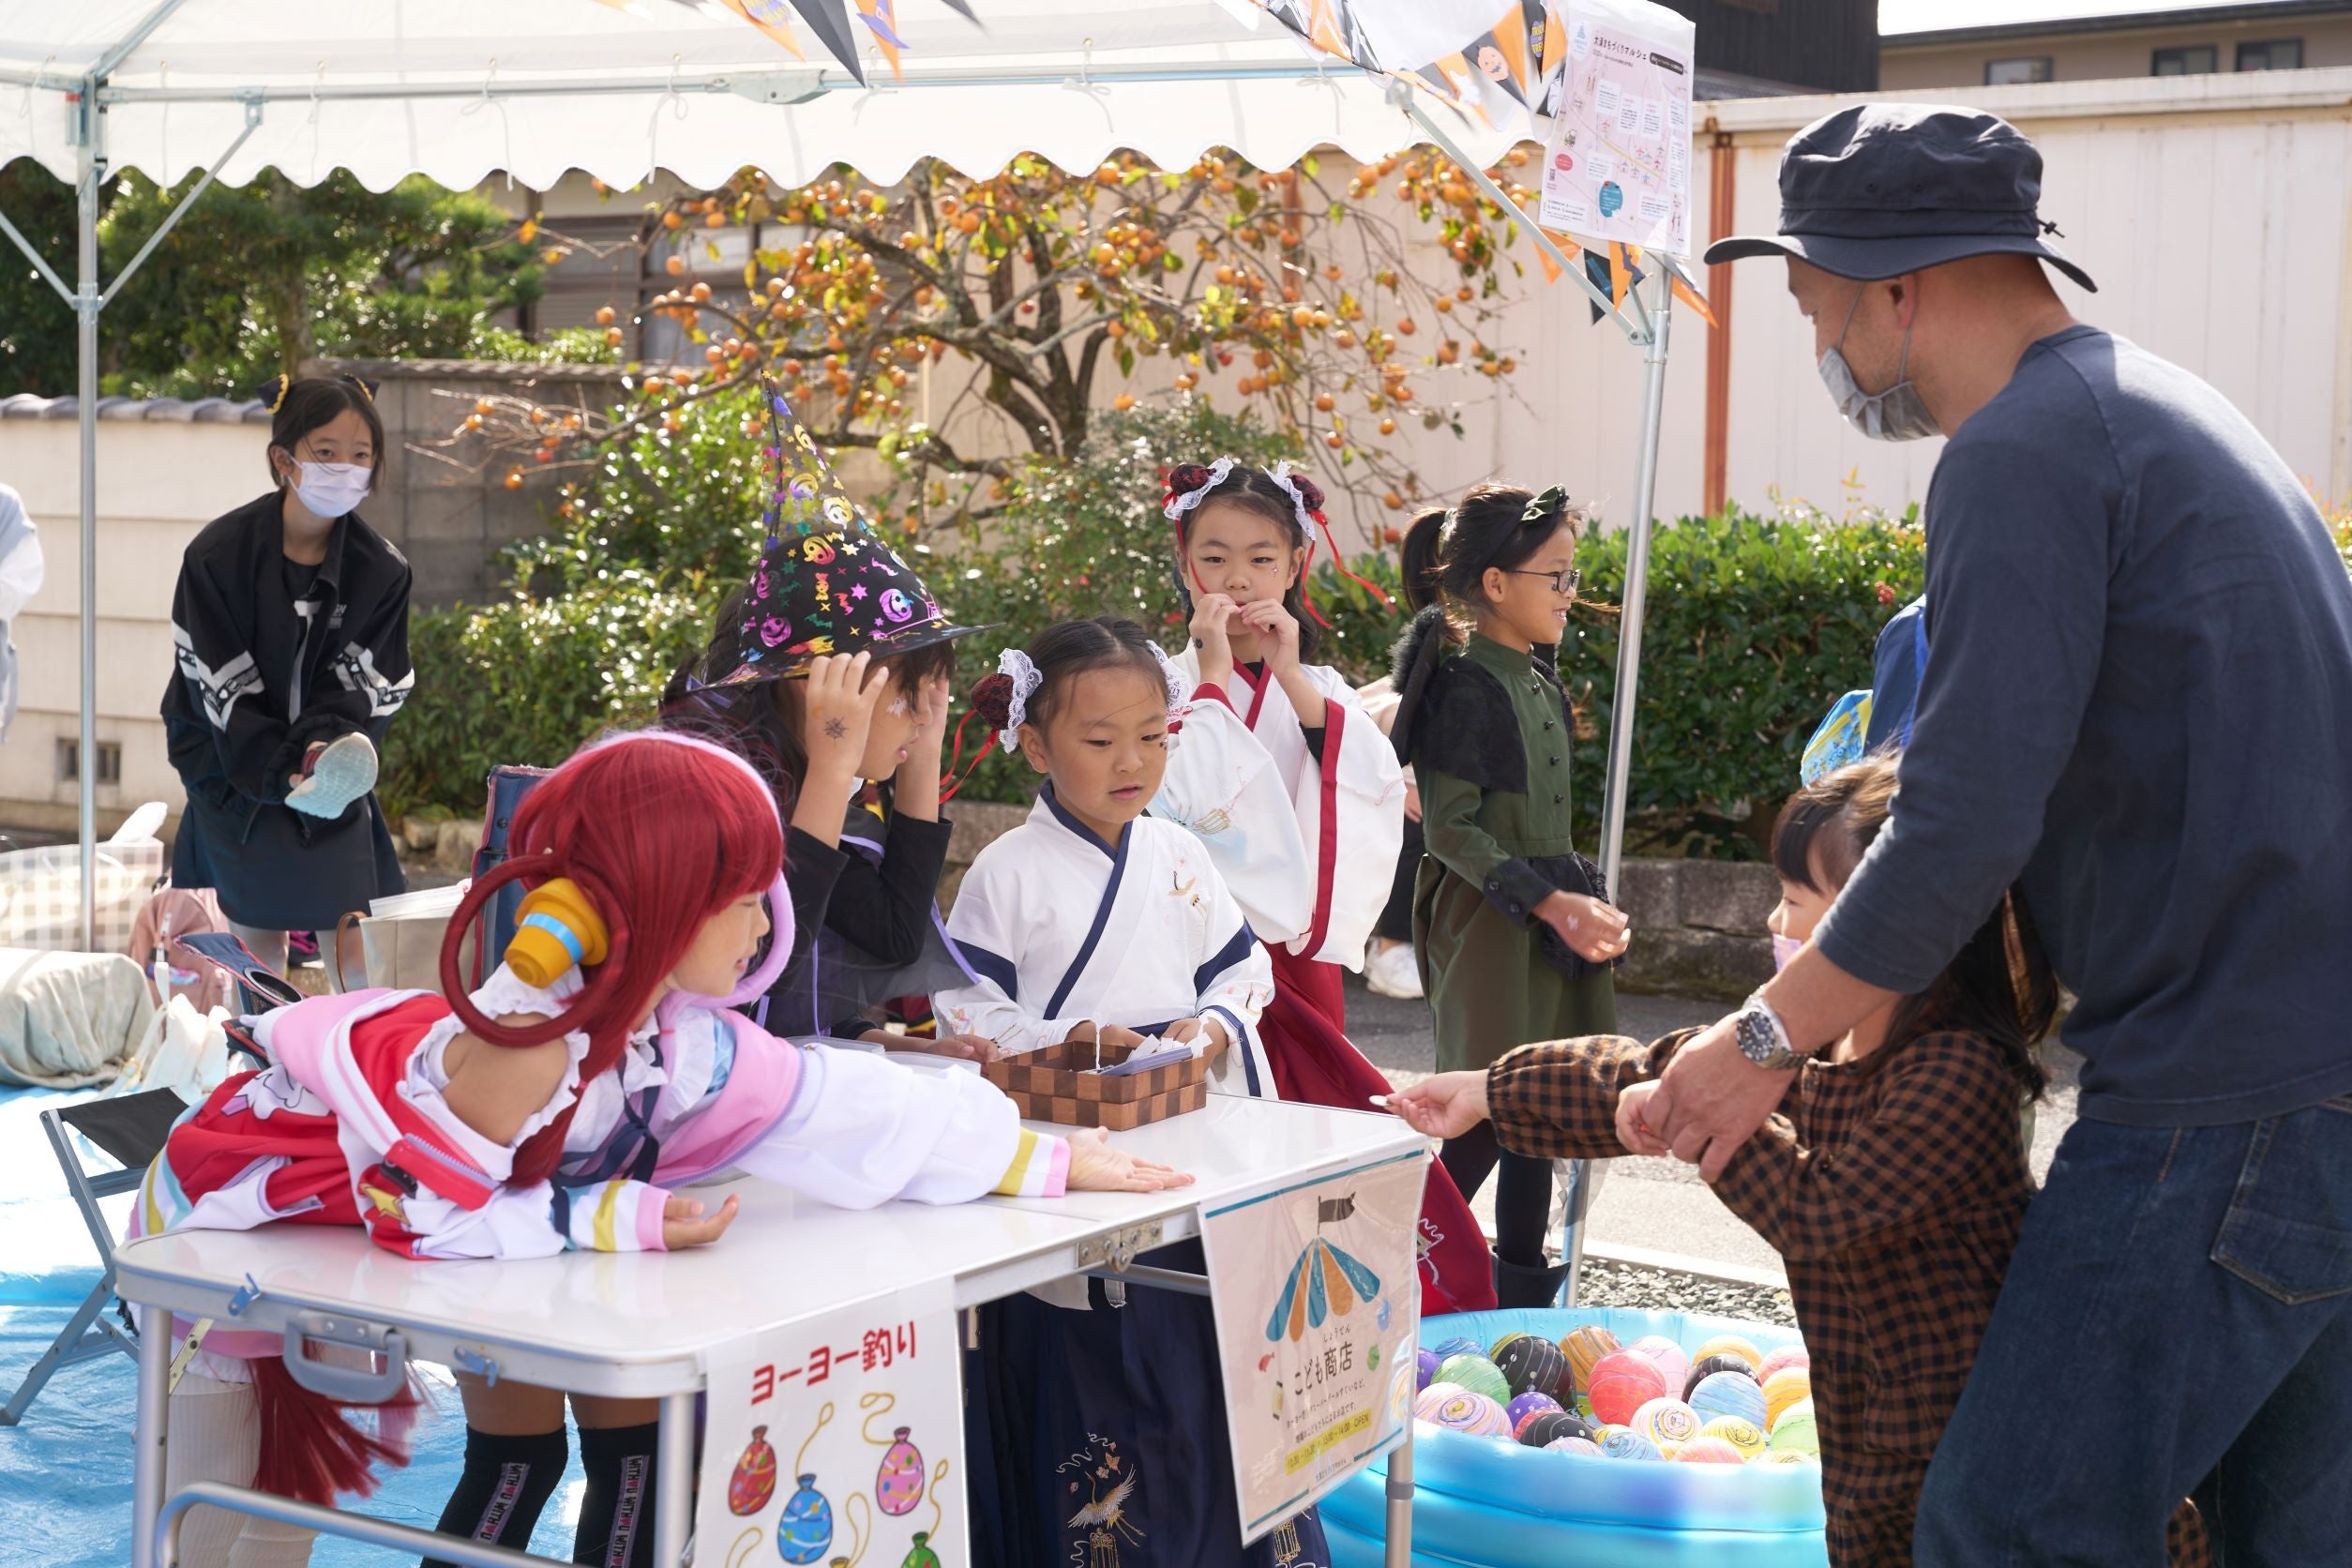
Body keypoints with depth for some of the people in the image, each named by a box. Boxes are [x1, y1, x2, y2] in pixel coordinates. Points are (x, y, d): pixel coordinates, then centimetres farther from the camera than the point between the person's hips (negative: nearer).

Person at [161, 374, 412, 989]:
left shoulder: (381, 570, -7)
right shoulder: (217, 555, -14)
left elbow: (368, 685, -7)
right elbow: (220, 686, -14)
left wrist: (325, 749, -27)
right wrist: (284, 772, -24)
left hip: (333, 777, 2)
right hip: (237, 774, -2)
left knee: (352, 944, -2)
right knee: (257, 938, 4)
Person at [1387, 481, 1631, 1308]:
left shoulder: (1537, 682, 13)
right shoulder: (1465, 686, -14)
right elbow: (1451, 830, -18)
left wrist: (1584, 901, 15)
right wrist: (1549, 901, -21)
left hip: (1548, 918, 9)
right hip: (1487, 923, -9)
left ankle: (1523, 1282, 20)